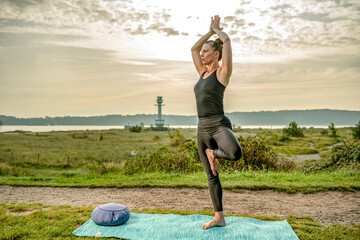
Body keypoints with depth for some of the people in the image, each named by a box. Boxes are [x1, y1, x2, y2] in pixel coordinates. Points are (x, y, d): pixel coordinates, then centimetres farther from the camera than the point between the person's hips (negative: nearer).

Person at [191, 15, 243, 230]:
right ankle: (219, 218, 21)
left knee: (236, 154, -39)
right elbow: (193, 48, 25)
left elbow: (227, 40, -11)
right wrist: (211, 30, 24)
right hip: (202, 129, 7)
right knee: (212, 176, 10)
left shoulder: (223, 71, -4)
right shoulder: (204, 73, 17)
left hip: (219, 125, -7)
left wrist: (217, 30, 11)